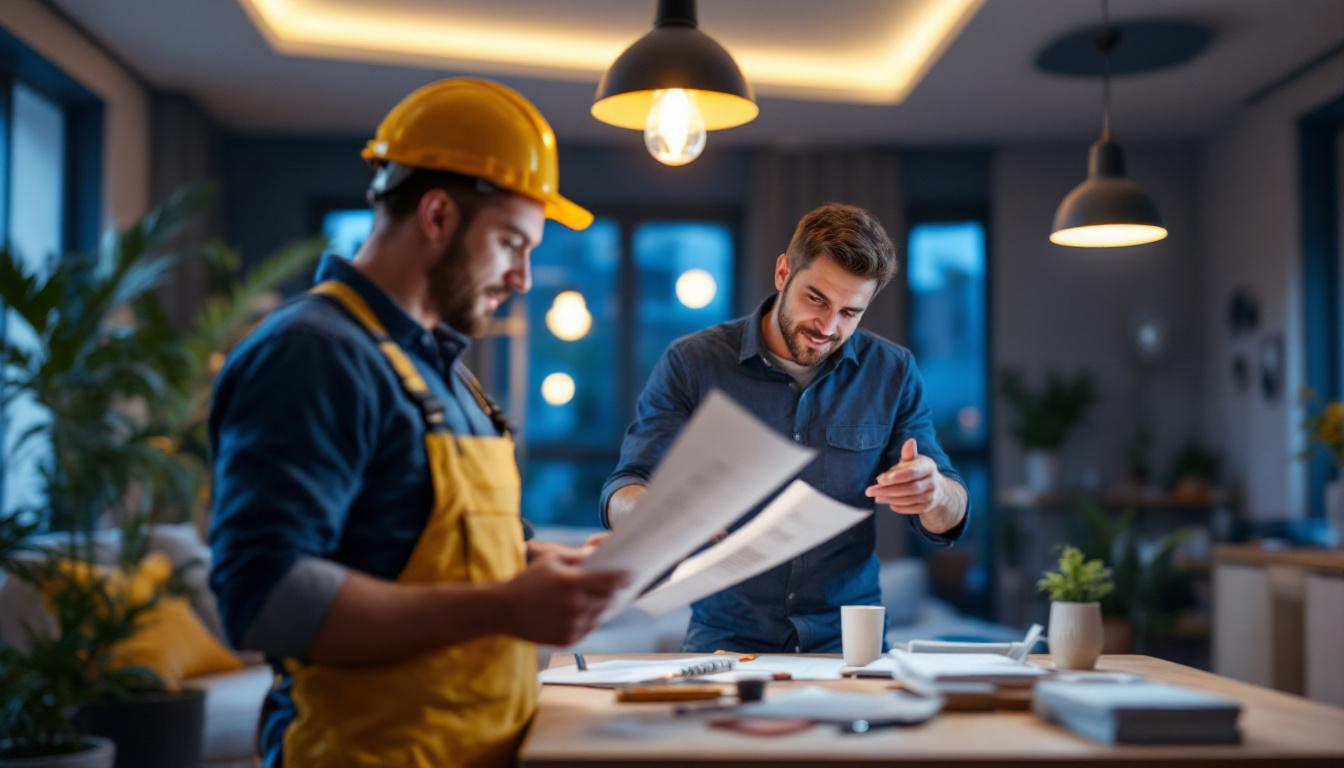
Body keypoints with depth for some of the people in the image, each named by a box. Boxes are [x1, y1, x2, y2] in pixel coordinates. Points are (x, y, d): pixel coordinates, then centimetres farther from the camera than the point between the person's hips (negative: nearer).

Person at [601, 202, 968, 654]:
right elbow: (619, 500, -6)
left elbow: (947, 523, 6)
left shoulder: (893, 372, 5)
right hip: (725, 639, -2)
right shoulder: (690, 363, -2)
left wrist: (936, 494, -19)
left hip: (847, 641, 2)